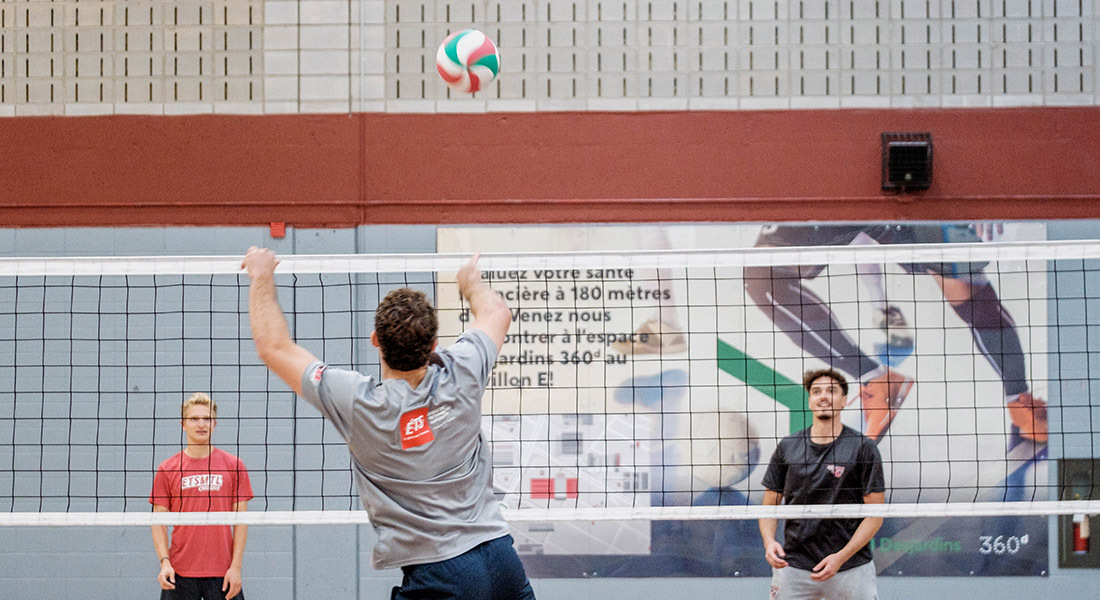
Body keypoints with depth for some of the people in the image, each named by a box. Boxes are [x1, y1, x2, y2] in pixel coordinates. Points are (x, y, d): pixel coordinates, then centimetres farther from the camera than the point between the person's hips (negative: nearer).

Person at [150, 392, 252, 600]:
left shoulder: (233, 466, 4)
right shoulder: (167, 470, 5)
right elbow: (159, 523, 5)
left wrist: (236, 566, -5)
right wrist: (164, 562, -9)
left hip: (222, 574, 0)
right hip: (179, 574, 0)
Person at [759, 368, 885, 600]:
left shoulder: (864, 448, -2)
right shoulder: (787, 447, 7)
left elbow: (875, 515, -4)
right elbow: (770, 505, 11)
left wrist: (841, 557, -15)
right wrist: (769, 541, -9)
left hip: (851, 567, -2)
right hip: (793, 567, 2)